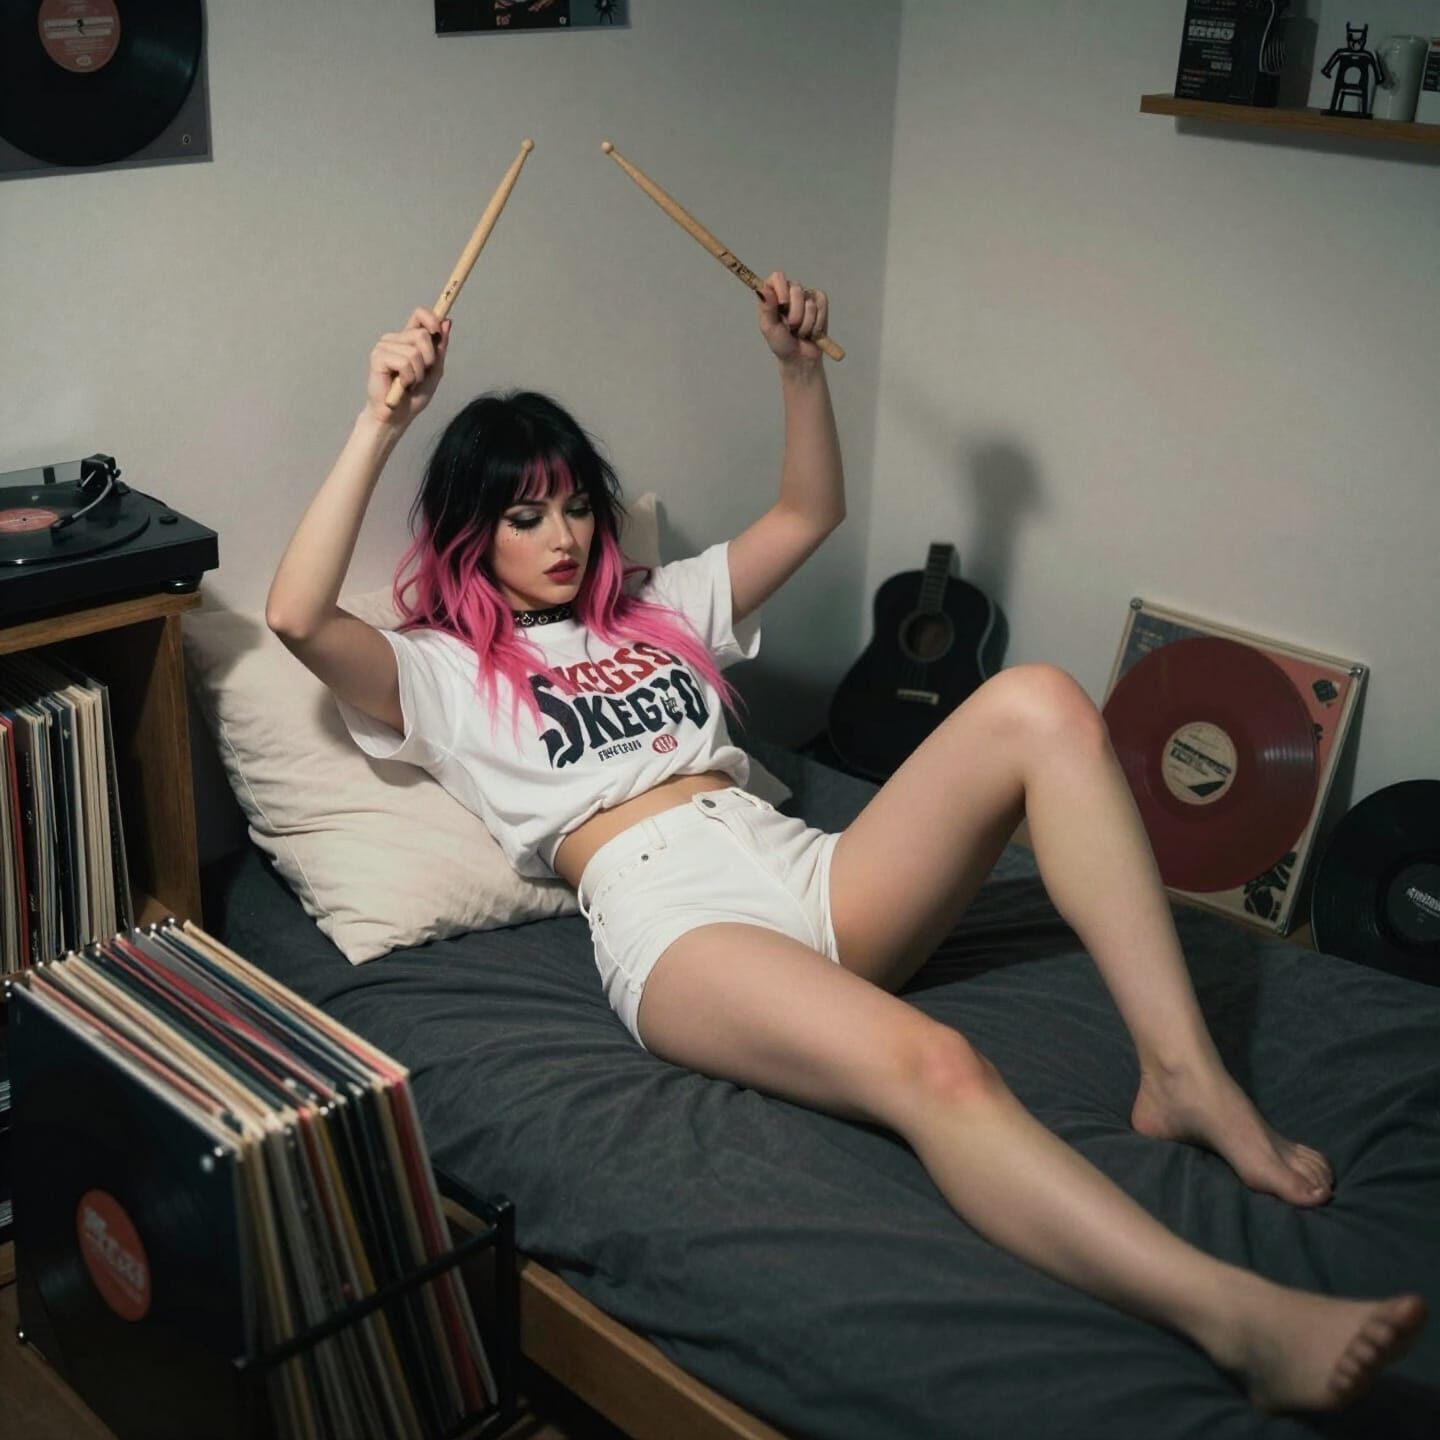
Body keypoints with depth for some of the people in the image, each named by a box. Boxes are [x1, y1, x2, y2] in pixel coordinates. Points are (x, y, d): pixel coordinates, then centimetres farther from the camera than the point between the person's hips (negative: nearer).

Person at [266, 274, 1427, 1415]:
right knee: (930, 1066, -38)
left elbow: (809, 515, 36)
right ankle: (1241, 1320, -50)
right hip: (674, 922, -6)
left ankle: (1185, 1077, -25)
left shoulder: (659, 608, 33)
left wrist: (800, 368, 22)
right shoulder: (441, 670, 16)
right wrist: (381, 425, -6)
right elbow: (298, 618, -3)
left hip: (804, 868, 6)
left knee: (1040, 704, -21)